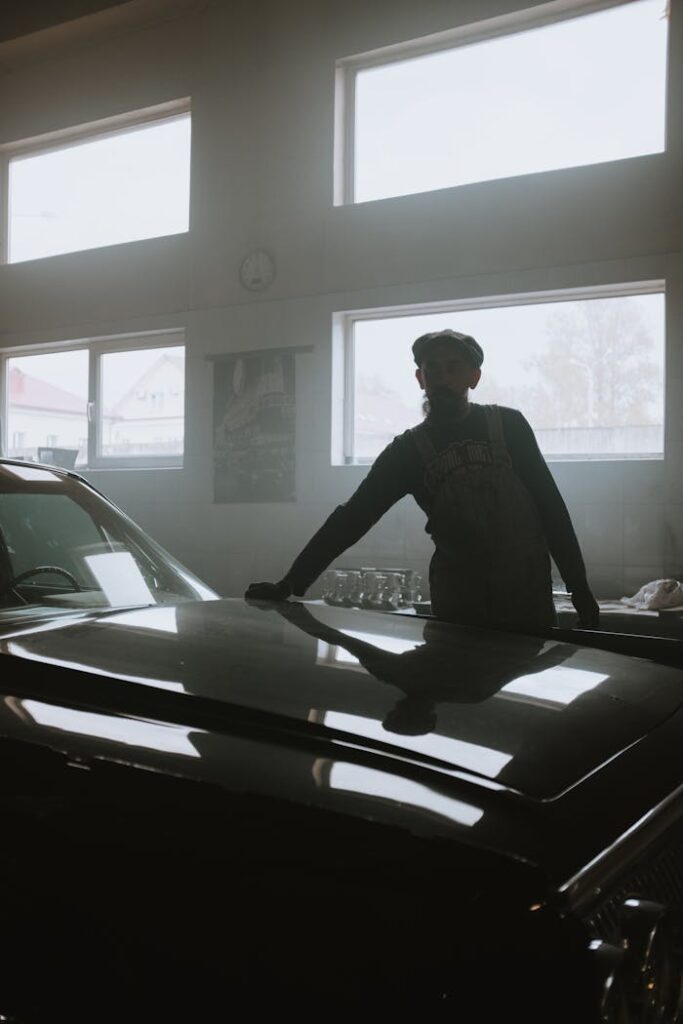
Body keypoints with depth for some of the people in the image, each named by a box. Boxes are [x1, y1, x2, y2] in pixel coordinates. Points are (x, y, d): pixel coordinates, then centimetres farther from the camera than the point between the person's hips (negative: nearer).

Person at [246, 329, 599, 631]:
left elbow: (550, 506, 5)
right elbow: (350, 518, -2)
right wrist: (291, 583, -10)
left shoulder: (509, 426, 3)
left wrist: (580, 589, 0)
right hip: (458, 606, 0)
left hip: (529, 600, 0)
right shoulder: (407, 451, 3)